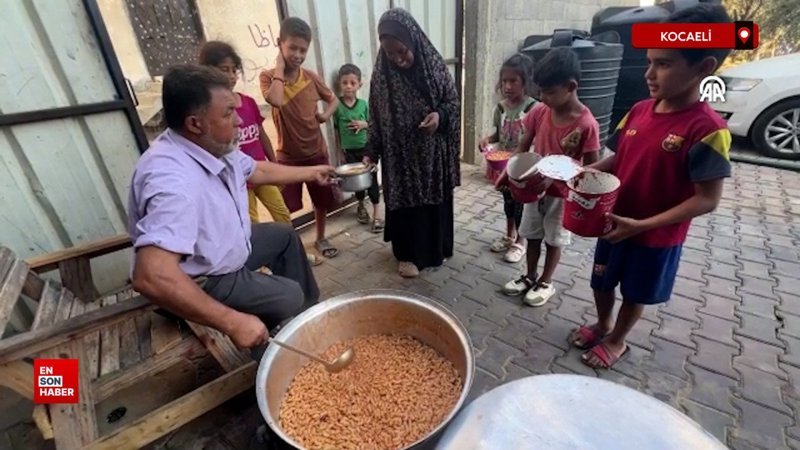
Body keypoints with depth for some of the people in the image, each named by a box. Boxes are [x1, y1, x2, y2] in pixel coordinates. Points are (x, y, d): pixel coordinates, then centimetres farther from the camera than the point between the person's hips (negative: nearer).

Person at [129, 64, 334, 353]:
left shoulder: (213, 145, -8)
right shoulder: (173, 179, -38)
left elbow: (258, 171, 11)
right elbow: (151, 277, -46)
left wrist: (310, 173, 20)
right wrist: (232, 322, -40)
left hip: (225, 248, 9)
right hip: (204, 282, -9)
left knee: (284, 236, 18)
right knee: (289, 297, -5)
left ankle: (309, 310, 35)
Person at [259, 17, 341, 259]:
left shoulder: (311, 77, -1)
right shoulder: (268, 76, -9)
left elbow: (333, 99, 14)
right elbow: (275, 100, -31)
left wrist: (326, 114, -6)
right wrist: (279, 68, -20)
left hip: (316, 151, 3)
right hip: (288, 155, -3)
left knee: (323, 200, 14)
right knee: (284, 207, 1)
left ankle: (321, 239, 35)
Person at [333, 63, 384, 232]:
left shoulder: (364, 104, -2)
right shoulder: (337, 106, -5)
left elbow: (372, 124, 7)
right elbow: (336, 130, 0)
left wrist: (364, 124, -15)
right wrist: (340, 151, 0)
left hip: (366, 148, 0)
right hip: (349, 150, 0)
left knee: (372, 179, -1)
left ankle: (377, 214, 4)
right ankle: (361, 207, 33)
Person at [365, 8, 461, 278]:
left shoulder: (434, 64, -7)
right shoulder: (381, 73, -7)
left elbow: (452, 101, 1)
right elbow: (376, 118, 0)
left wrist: (440, 115, -20)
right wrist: (371, 153, -4)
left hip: (433, 152, 1)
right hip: (401, 154, -1)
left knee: (435, 199, 13)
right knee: (405, 201, 8)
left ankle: (437, 248, 34)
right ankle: (408, 253, 26)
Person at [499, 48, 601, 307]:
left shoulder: (586, 124, -21)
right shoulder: (539, 112, -8)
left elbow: (591, 167, -15)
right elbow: (524, 146, 1)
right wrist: (508, 172, -13)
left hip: (562, 193, -4)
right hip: (533, 188, 5)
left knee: (554, 240, 13)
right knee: (532, 235, 18)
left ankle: (546, 283, 33)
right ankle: (530, 276, 38)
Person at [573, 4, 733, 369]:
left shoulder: (706, 128, -21)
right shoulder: (639, 111, -4)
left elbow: (707, 200, -19)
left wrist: (642, 225, -26)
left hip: (657, 237, -5)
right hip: (613, 223, 5)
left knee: (635, 294, 18)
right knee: (602, 282, 22)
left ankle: (617, 341, 42)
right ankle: (601, 325, 48)